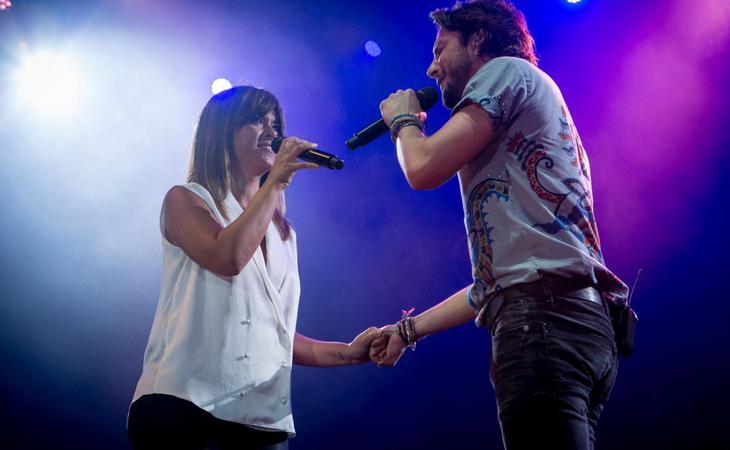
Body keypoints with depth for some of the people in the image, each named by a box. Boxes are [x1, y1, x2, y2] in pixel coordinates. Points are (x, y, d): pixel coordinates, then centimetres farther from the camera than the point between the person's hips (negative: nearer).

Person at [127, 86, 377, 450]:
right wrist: (275, 181, -11)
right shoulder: (185, 201, 2)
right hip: (185, 407, -5)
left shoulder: (282, 232, 16)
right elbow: (227, 259, -19)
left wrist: (347, 352, 7)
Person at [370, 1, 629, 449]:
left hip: (546, 316, -10)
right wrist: (410, 329, 31)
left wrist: (402, 118, 16)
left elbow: (424, 168, -7)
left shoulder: (508, 70, 8)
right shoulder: (511, 135, 32)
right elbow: (497, 272, 29)